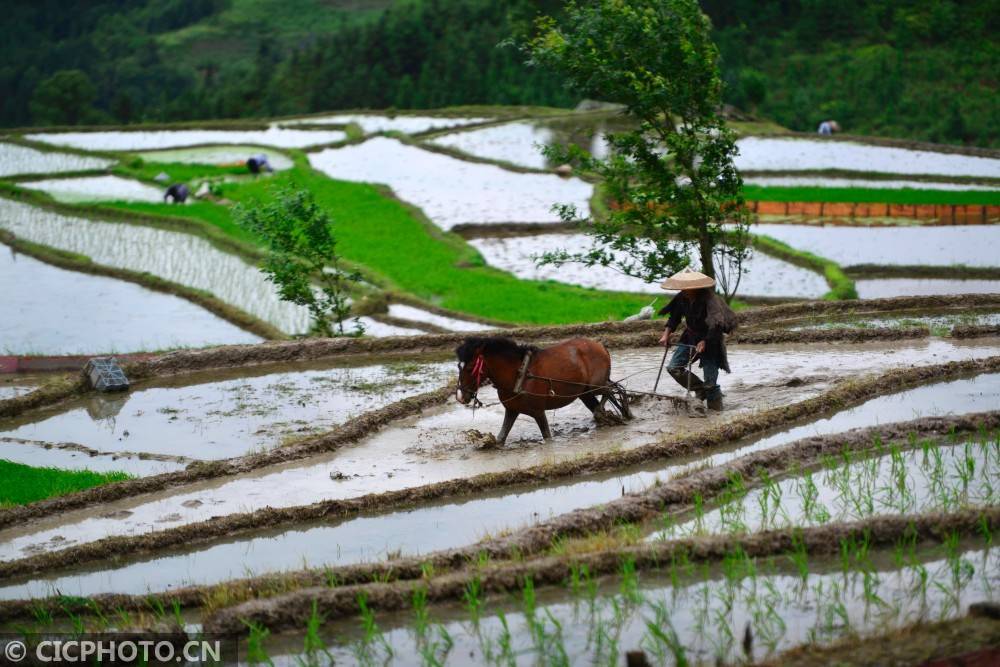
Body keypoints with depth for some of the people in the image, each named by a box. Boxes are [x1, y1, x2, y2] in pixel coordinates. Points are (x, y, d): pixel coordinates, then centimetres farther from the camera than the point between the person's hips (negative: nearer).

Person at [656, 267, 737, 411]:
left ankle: (716, 409, 7)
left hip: (710, 341, -7)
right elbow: (674, 317, 8)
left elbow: (716, 325, -32)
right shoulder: (682, 298, -8)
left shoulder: (709, 299, -27)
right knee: (673, 367, 0)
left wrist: (704, 342, -37)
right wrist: (666, 334, -2)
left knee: (710, 381, -7)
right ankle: (700, 390, 16)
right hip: (690, 337, 7)